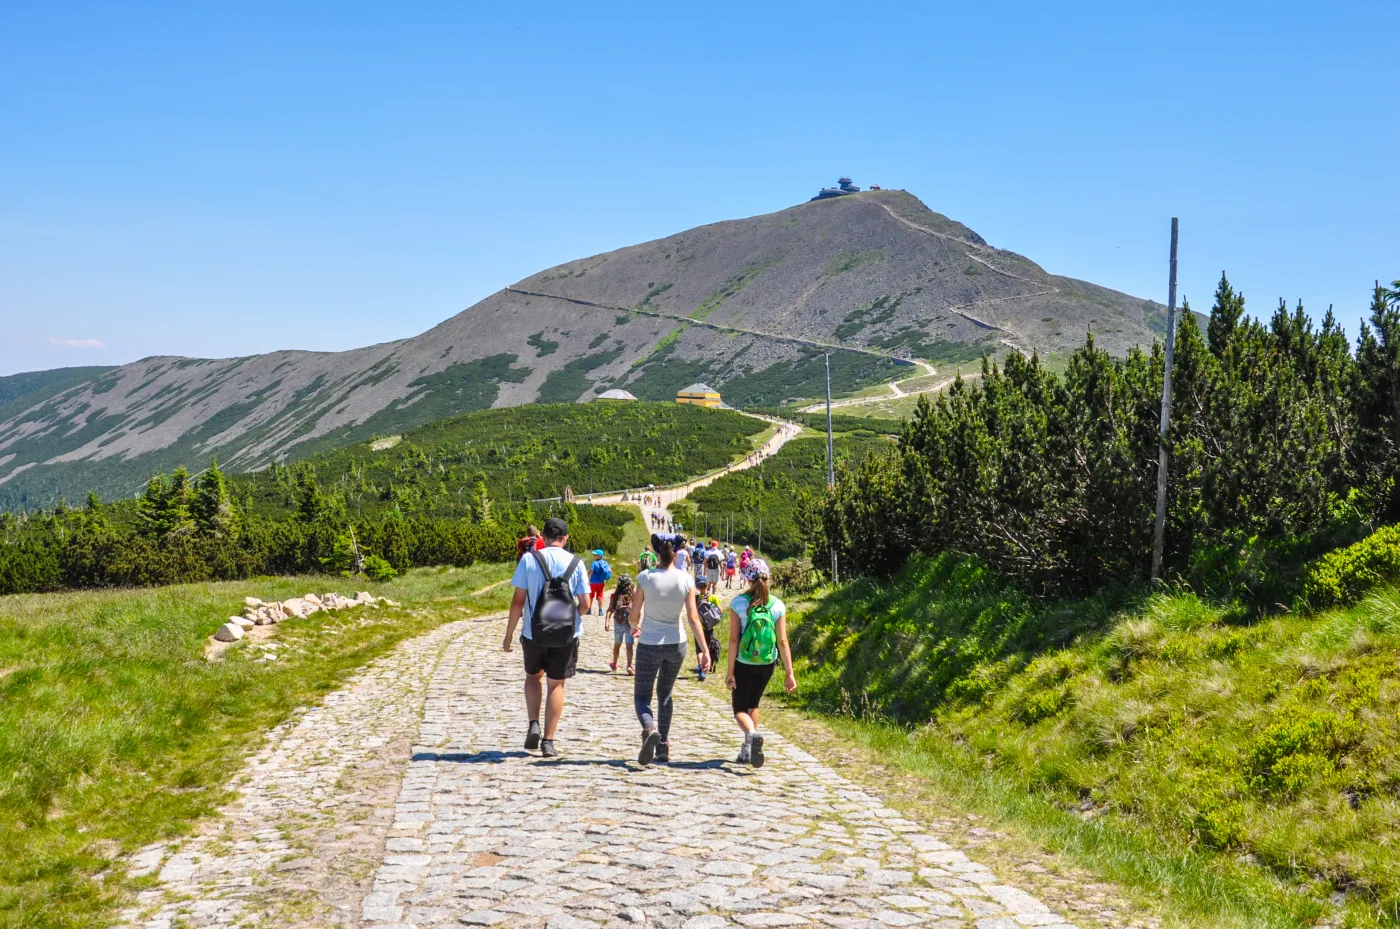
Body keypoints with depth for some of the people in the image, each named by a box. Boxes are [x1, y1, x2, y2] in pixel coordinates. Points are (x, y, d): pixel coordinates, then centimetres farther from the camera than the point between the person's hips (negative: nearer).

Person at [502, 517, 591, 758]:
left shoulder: (529, 559, -6)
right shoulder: (575, 563, -4)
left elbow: (518, 601, -7)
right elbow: (585, 604, -4)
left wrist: (509, 634, 1)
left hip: (534, 633, 0)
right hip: (566, 635, 0)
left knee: (533, 676, 24)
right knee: (556, 684, 12)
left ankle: (534, 725, 7)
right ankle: (548, 741, 9)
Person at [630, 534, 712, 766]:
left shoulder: (646, 578, -12)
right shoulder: (686, 580, -7)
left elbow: (634, 615, -5)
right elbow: (693, 619, -9)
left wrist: (635, 627, 18)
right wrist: (704, 650, -6)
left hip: (649, 644, -3)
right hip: (676, 644, 3)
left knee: (642, 696, 9)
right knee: (665, 693, 21)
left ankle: (650, 729, -23)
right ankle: (663, 747, 20)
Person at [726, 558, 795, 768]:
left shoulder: (738, 603, -13)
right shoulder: (777, 605, -6)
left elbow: (733, 639, -14)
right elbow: (782, 642, -7)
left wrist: (730, 671, -8)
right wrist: (789, 674, -3)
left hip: (743, 664, -3)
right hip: (767, 665, 3)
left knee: (739, 708, 9)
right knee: (753, 704, 24)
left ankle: (753, 734, -23)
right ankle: (747, 751, 26)